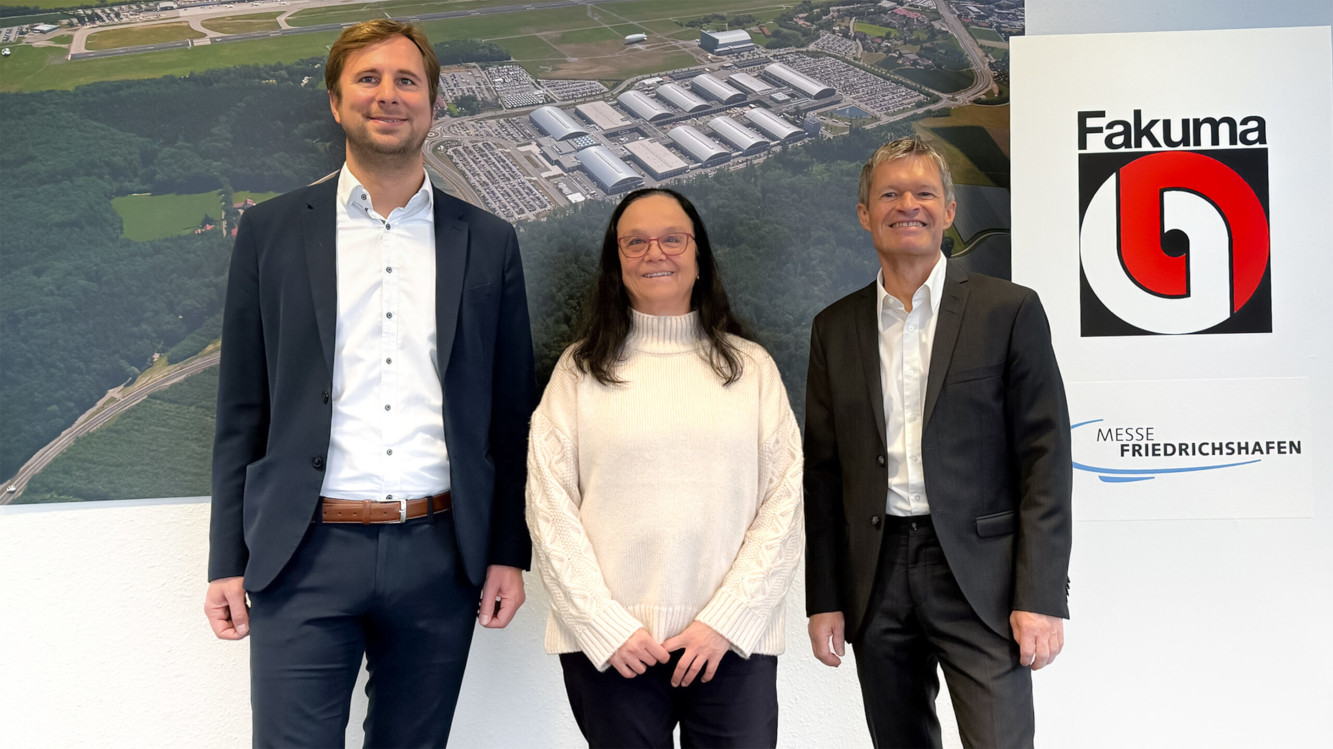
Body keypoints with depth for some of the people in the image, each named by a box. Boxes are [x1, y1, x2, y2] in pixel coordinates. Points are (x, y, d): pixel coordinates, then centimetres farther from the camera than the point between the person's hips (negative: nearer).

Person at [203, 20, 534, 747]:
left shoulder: (487, 241, 6)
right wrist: (227, 561, 2)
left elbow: (509, 414, 7)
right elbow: (242, 410, 4)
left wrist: (508, 552, 4)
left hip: (441, 556, 2)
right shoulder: (271, 230, 4)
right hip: (306, 556, -1)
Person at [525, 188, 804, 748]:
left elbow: (785, 499, 1)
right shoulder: (580, 369, 5)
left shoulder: (751, 366, 7)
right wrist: (607, 627, -8)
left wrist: (725, 620, -7)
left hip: (733, 640, 1)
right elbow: (548, 505, 0)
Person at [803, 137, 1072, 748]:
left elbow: (1045, 460, -4)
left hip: (978, 576, -3)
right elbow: (823, 471, 9)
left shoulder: (1009, 311, -1)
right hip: (876, 579, 3)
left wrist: (1042, 597, -10)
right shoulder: (835, 328, 9)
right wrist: (824, 599, 5)